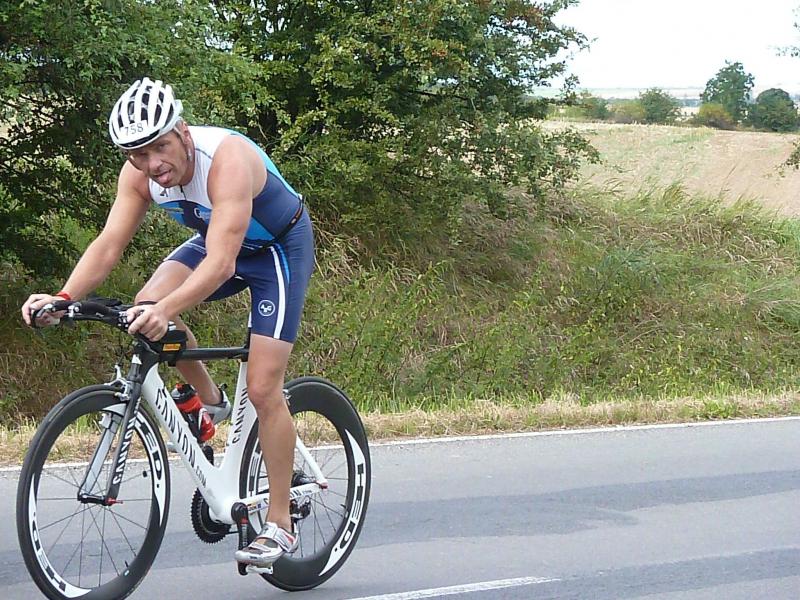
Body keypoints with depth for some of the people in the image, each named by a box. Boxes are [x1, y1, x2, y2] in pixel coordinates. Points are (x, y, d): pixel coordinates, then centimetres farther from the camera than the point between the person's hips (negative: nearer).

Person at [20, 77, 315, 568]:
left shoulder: (228, 160, -38)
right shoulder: (139, 174, -18)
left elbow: (220, 263, -46)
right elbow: (109, 244, -20)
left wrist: (168, 310, -60)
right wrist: (64, 297, -36)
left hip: (280, 247, -6)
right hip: (217, 238, 6)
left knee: (263, 388, -13)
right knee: (147, 308, -22)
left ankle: (280, 524, -2)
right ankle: (210, 399, 4)